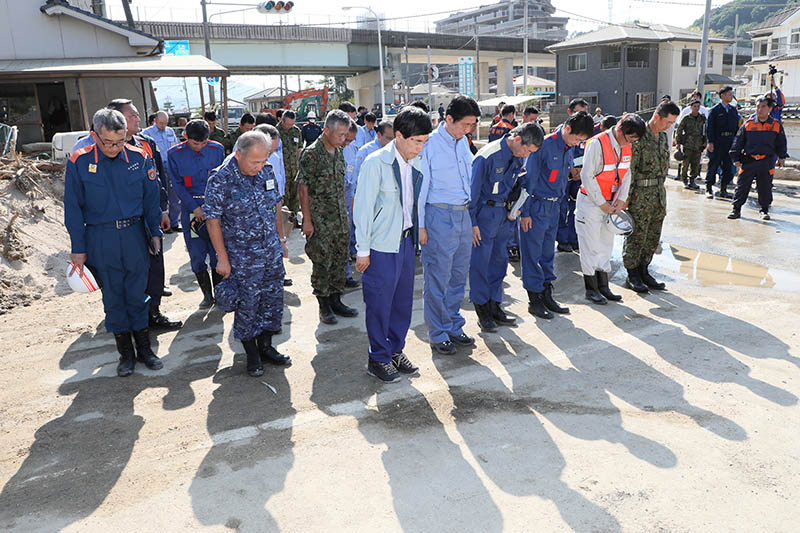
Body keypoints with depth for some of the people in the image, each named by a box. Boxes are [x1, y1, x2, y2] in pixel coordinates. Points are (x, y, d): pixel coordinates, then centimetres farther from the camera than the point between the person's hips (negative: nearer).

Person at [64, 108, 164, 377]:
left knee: (137, 294, 9)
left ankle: (144, 349, 22)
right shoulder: (79, 162, -6)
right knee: (113, 297, 8)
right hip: (100, 240, -1)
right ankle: (126, 353, 21)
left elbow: (151, 198, 7)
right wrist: (78, 248, -1)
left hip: (134, 235, 1)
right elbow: (73, 208, -2)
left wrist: (155, 233, 7)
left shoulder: (139, 158, -2)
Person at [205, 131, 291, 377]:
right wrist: (222, 258, -12)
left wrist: (280, 240, 14)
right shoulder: (220, 180, -17)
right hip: (242, 257, -5)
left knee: (273, 300, 13)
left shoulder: (266, 172, 0)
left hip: (272, 251, 6)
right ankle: (252, 354, 23)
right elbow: (213, 221, -13)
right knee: (247, 306, 5)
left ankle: (266, 347, 31)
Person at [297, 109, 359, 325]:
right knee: (322, 264, 1)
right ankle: (324, 305, 14)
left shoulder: (339, 152, 10)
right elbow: (302, 188, -12)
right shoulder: (311, 154, -13)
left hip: (341, 220, 7)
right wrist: (307, 220, -14)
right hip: (320, 222, -7)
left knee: (340, 261, 12)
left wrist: (345, 214, 15)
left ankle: (335, 301, 24)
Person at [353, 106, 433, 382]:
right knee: (379, 303, 4)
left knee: (403, 300, 15)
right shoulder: (376, 163, -15)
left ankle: (396, 350, 32)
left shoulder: (415, 162, 5)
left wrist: (418, 233, 14)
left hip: (406, 240, 7)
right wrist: (363, 250, -12)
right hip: (382, 246, -7)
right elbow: (362, 208, -13)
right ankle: (378, 359, 21)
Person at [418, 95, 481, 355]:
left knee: (459, 276, 14)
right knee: (438, 279, 1)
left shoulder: (462, 142, 11)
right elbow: (419, 187, -10)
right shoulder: (429, 144, -11)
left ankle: (454, 327, 28)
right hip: (439, 216, -7)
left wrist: (473, 214, 17)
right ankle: (438, 334, 15)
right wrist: (420, 225, -12)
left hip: (463, 214, 7)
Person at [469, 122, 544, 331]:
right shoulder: (488, 156, -19)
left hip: (505, 215, 7)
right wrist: (472, 223, -14)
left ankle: (495, 306, 21)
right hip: (485, 214, -7)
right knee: (480, 263, -1)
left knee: (499, 261, 11)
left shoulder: (519, 157, 3)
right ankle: (482, 311, 9)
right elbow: (473, 190, -15)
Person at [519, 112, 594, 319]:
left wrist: (559, 204, 16)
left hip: (554, 206, 8)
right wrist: (525, 212, -14)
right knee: (532, 253, 0)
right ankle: (534, 299, 8)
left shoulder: (568, 148, 8)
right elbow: (529, 180, -14)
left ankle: (546, 295, 23)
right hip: (537, 206, -8)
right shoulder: (544, 145, -15)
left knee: (548, 252, 13)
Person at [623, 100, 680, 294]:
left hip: (659, 192, 8)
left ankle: (644, 272, 22)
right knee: (636, 235, 0)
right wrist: (627, 197, -17)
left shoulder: (664, 136, 13)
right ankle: (632, 276, 10)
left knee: (653, 236, 12)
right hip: (641, 193, -8)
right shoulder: (639, 136, -13)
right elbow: (630, 169, -15)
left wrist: (661, 188, 18)